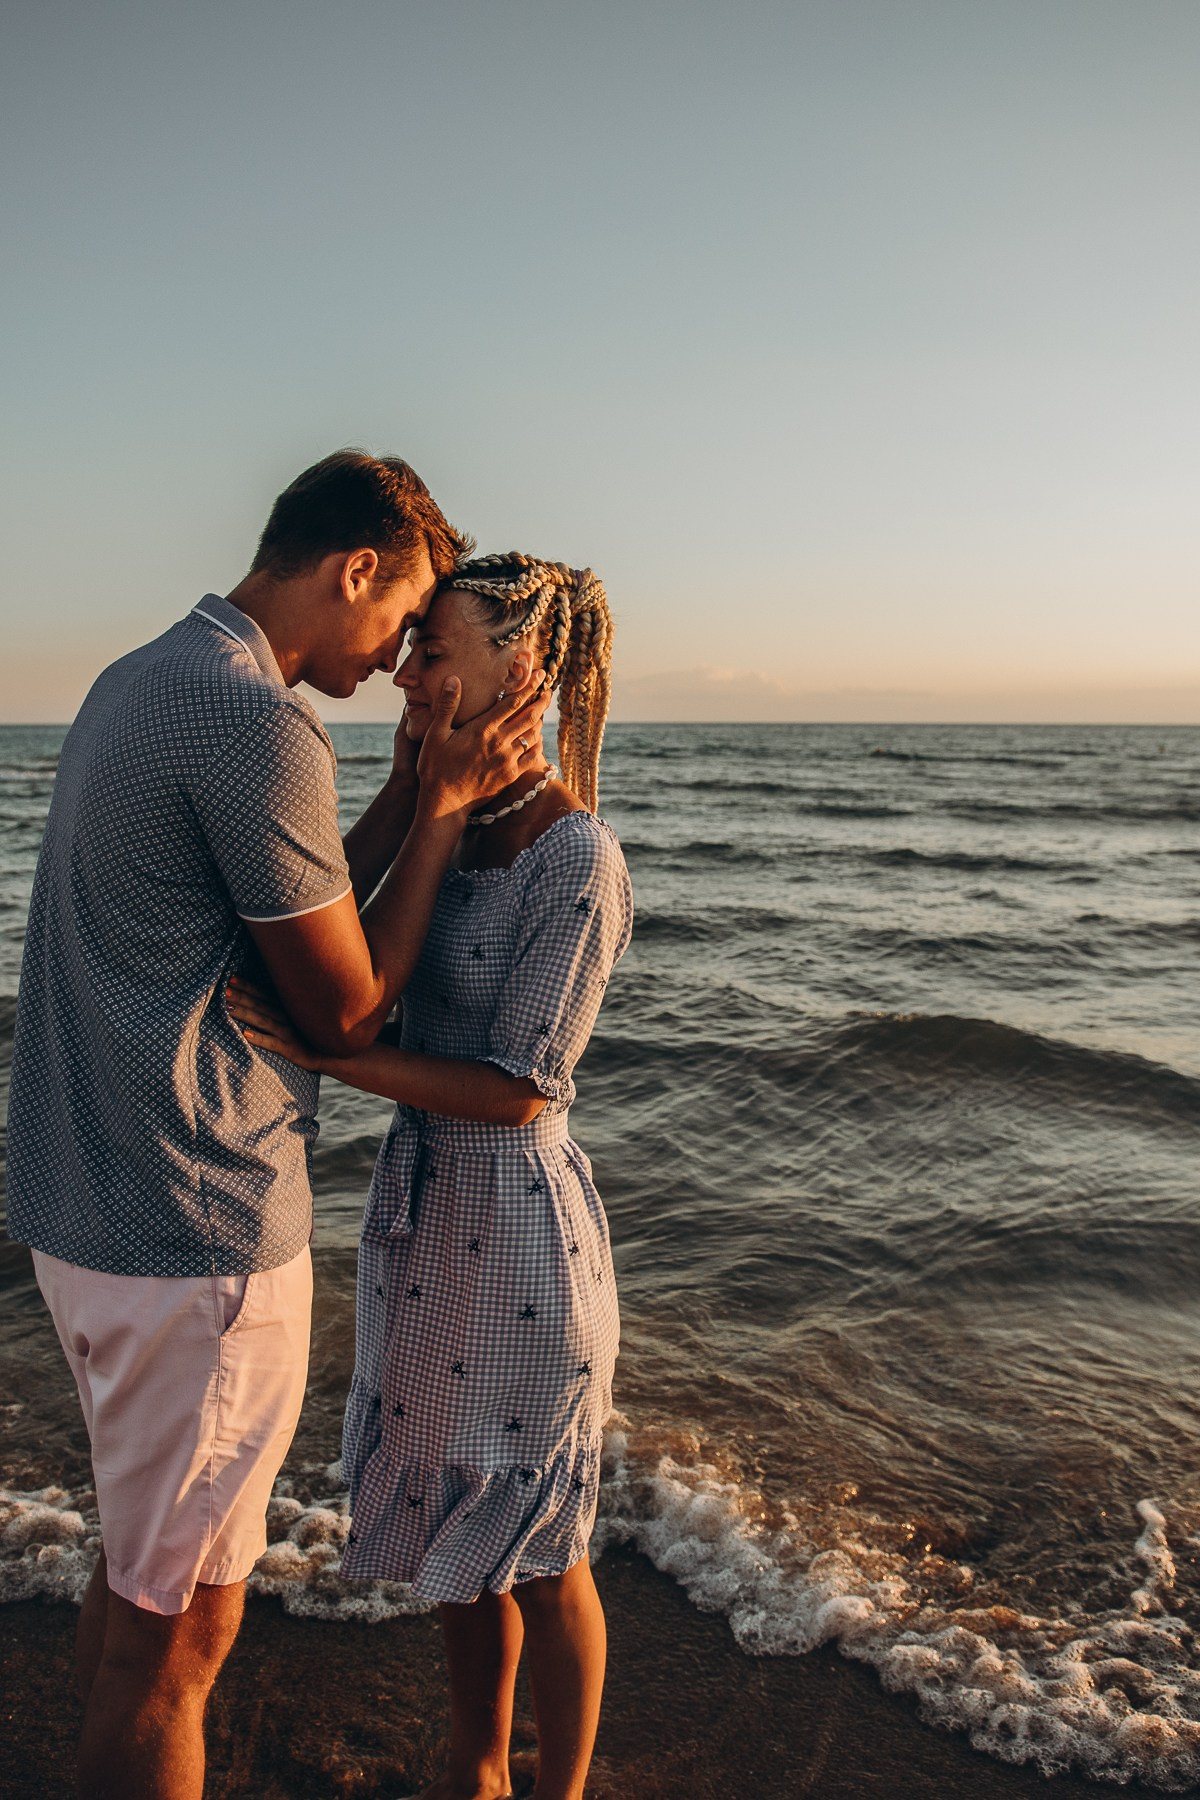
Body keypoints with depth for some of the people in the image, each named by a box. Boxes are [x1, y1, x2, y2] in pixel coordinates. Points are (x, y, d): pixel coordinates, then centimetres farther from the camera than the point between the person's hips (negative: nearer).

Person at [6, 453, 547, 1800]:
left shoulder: (134, 684, 11)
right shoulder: (258, 724, -21)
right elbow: (349, 1007, -13)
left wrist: (414, 789, 9)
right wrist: (446, 807, -6)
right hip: (193, 1233, -10)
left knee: (137, 1567, 26)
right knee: (180, 1623, 9)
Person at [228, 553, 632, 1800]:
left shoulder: (577, 858, -22)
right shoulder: (448, 821, 2)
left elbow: (517, 1089, -21)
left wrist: (320, 1054, -23)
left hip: (515, 1221, -8)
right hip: (424, 1201, 8)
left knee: (532, 1552, 13)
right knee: (448, 1519, 23)